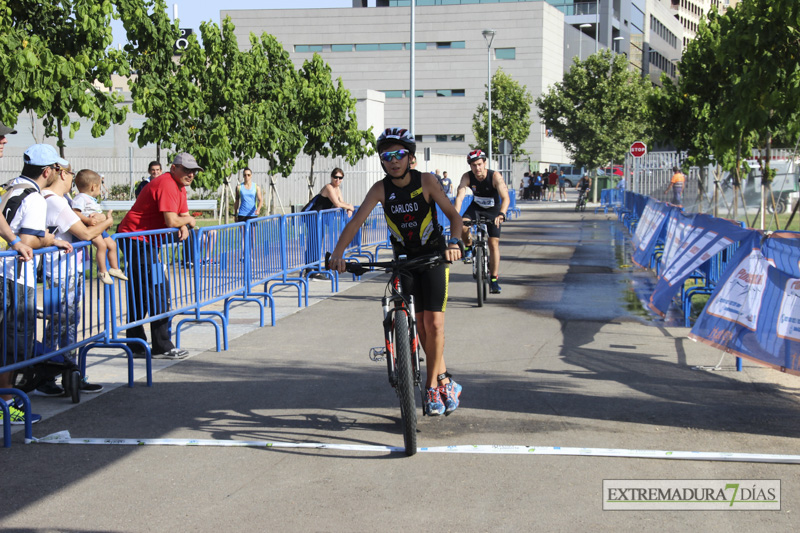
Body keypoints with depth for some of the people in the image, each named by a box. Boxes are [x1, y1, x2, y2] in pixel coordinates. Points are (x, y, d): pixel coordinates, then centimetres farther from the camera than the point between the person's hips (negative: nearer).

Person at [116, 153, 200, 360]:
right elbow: (171, 221, -26)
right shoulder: (167, 185, -19)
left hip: (146, 241, 11)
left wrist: (184, 227, -6)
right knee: (159, 291, -10)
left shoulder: (180, 187, 15)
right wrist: (188, 221, -6)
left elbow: (183, 216, 17)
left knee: (140, 294, 13)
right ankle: (162, 347, -7)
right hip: (138, 239, -11)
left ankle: (136, 346, 20)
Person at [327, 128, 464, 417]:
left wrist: (454, 242, -38)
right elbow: (356, 221, -20)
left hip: (434, 255, -2)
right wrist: (337, 253, -35)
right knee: (419, 323, 1)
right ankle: (445, 382, 19)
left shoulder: (426, 181, -15)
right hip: (404, 259, 3)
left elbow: (453, 214, -18)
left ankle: (432, 386, 1)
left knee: (433, 322, -12)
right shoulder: (381, 189, -11)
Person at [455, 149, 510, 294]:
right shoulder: (467, 177, -21)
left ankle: (494, 279, 0)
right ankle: (469, 247, 6)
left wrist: (501, 214, -53)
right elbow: (460, 196, -30)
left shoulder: (495, 176, -28)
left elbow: (505, 198, -35)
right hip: (476, 207, 2)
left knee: (494, 243, -11)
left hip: (493, 210, -2)